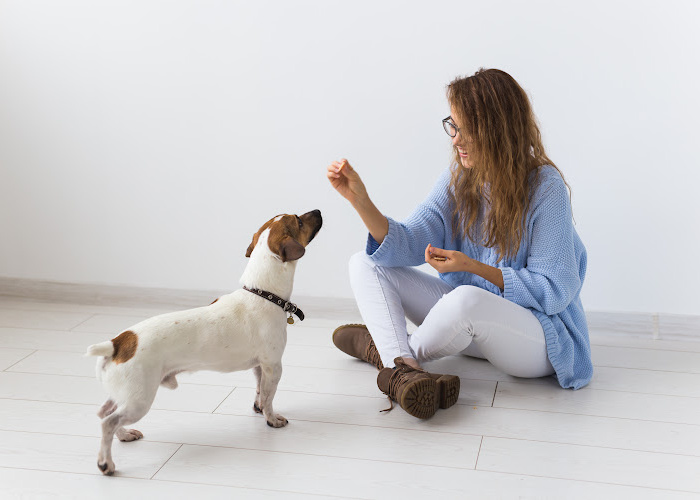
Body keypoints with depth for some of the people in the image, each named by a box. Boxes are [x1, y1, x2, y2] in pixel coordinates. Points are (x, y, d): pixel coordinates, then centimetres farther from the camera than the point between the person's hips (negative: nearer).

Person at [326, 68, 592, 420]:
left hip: (540, 334, -7)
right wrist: (361, 201, -22)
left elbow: (556, 291, -17)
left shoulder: (546, 188, -17)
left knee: (466, 299, -41)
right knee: (364, 264, -3)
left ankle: (382, 348, -8)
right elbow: (410, 245, -7)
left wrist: (473, 267, -23)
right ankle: (403, 371, -29)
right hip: (471, 322, 7)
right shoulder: (458, 177, 1)